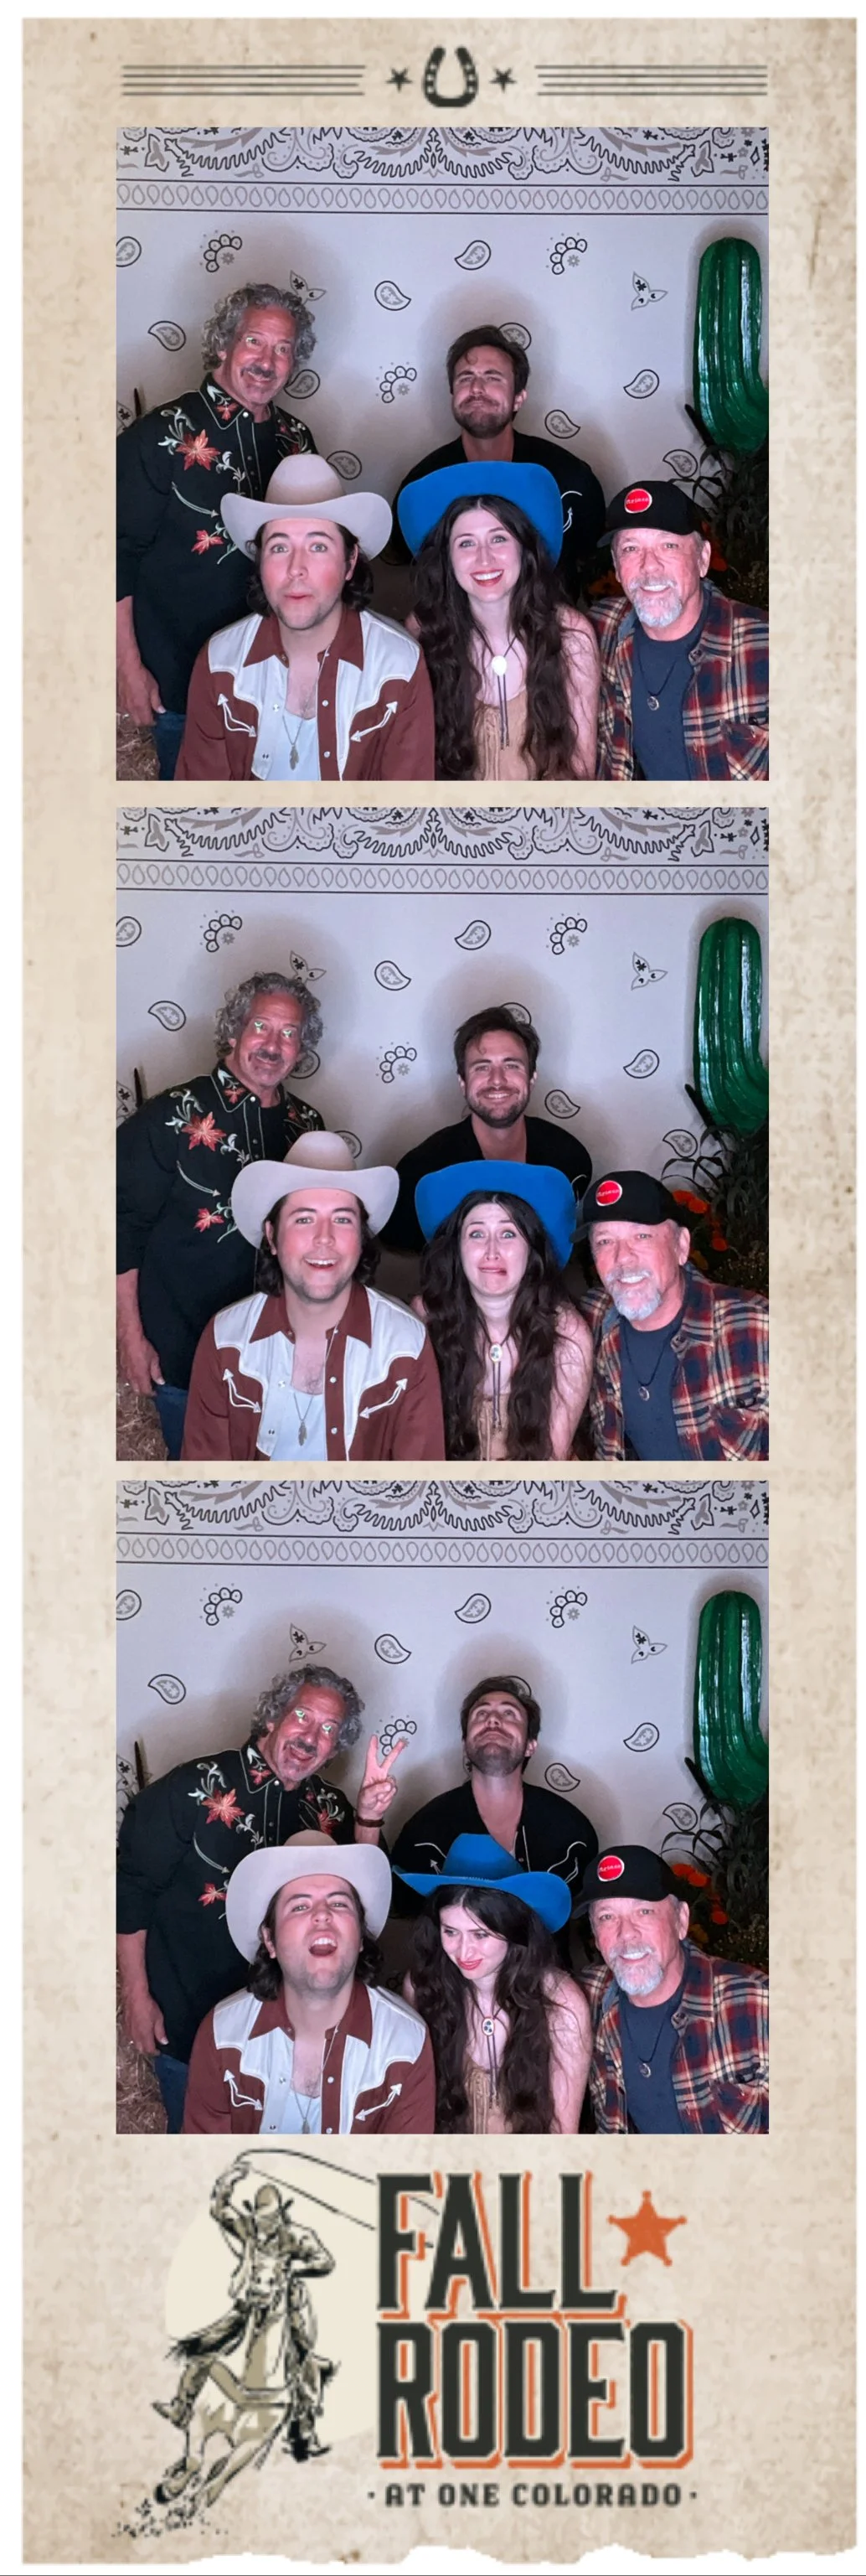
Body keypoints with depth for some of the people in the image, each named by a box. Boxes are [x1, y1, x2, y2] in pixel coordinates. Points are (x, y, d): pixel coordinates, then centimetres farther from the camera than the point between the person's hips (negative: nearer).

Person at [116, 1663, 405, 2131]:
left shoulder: (330, 1807, 2)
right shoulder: (197, 1786, -13)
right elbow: (131, 1889, -10)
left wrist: (368, 1820, -15)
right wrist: (136, 1996, -11)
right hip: (188, 2023, -4)